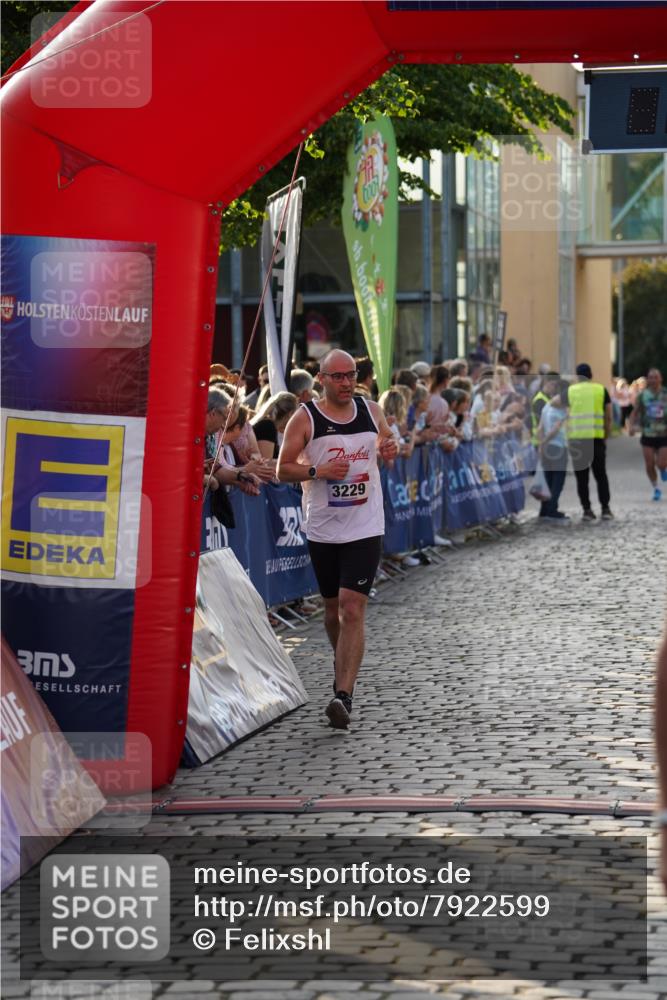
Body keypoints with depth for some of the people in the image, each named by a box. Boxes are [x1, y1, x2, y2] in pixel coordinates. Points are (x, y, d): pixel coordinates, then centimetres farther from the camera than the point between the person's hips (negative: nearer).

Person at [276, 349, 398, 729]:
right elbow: (283, 469, -3)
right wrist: (318, 471, -20)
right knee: (333, 607, 15)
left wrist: (392, 449, -3)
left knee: (352, 609, -12)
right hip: (323, 529, 1)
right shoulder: (305, 419, -5)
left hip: (365, 528, 0)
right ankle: (346, 668, 43)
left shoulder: (371, 410, 3)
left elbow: (387, 442, 21)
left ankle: (344, 696, -18)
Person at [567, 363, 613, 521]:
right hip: (597, 437, 1)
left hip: (576, 438, 0)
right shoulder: (601, 390, 7)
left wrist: (566, 438, 8)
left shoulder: (570, 391, 5)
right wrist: (606, 435, 14)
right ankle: (605, 509, 4)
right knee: (601, 475, 10)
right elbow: (608, 417, 5)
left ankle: (587, 510, 4)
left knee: (582, 476, 6)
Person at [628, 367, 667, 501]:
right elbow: (634, 413, 6)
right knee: (650, 465, -2)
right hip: (648, 435, 1)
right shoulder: (642, 395, -1)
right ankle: (656, 489, 21)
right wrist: (632, 426, -12)